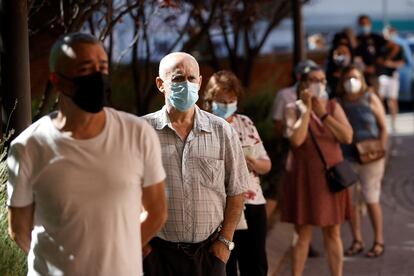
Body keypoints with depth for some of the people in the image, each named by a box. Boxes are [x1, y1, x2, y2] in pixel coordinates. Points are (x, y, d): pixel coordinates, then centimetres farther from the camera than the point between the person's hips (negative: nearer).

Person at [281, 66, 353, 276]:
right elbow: (296, 139, -18)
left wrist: (323, 114, -11)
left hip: (330, 175, 2)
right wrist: (307, 109, -13)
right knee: (303, 233, 0)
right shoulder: (294, 109, -2)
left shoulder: (333, 107, 6)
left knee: (332, 232, 6)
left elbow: (347, 137, -7)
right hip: (303, 177, -2)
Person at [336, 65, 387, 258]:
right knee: (349, 200, 5)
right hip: (346, 159, 3)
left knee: (371, 199, -1)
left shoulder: (371, 99, -1)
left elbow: (383, 128, 1)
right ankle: (357, 241, 17)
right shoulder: (338, 104, 4)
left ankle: (379, 242, 9)